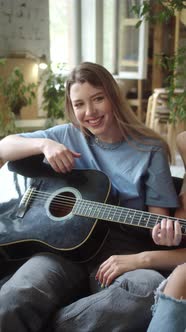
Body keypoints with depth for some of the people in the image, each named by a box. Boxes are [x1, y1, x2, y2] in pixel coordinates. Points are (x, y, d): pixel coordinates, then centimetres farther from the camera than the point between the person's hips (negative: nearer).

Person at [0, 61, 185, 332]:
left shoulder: (151, 150, 4)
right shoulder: (68, 135, 11)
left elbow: (158, 217, 3)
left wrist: (164, 233, -20)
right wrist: (44, 144, -6)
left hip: (122, 255, 2)